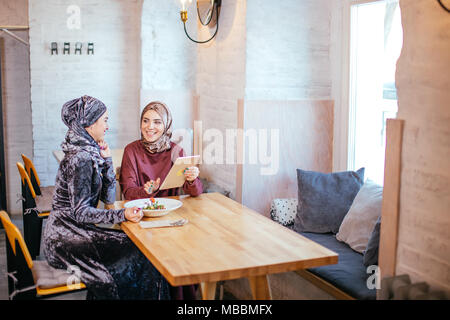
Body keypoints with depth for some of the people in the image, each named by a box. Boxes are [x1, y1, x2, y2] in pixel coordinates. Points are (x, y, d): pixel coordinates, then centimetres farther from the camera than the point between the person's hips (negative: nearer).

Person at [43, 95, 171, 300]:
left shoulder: (89, 152, 10)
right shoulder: (81, 159, -18)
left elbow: (108, 197, 7)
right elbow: (81, 212, -21)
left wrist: (106, 159, -1)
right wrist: (122, 215, -31)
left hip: (75, 231, 9)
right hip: (65, 238, -9)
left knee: (135, 245, -2)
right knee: (139, 255, -14)